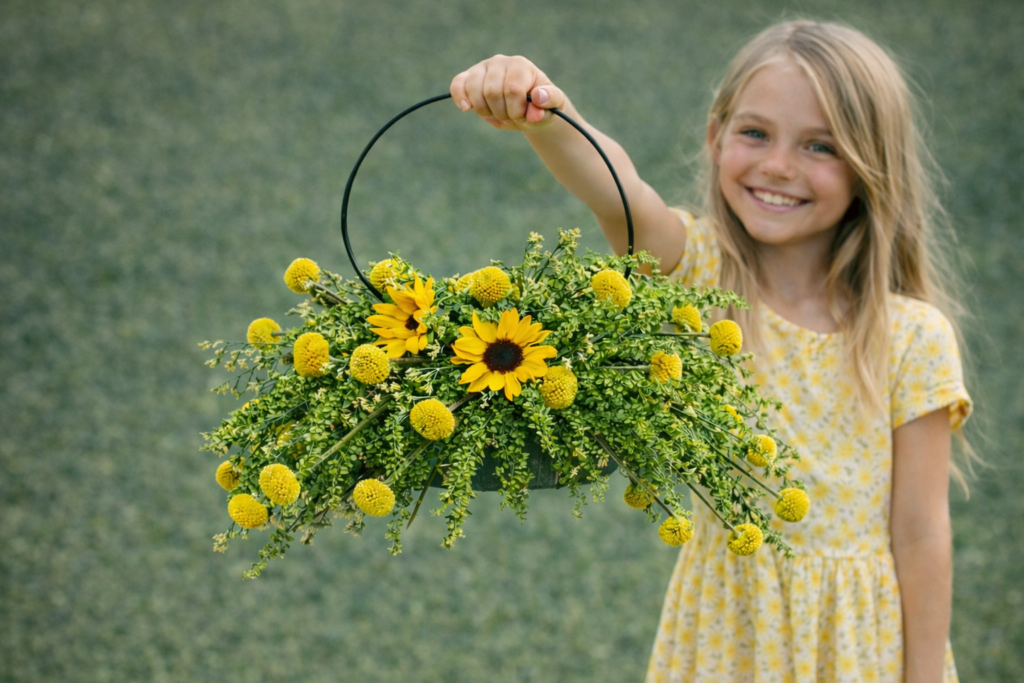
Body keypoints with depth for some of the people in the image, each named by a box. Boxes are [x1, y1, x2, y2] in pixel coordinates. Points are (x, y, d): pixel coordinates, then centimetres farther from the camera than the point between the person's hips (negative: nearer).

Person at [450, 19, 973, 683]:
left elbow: (919, 534, -9)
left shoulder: (912, 338, -12)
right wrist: (541, 115, -52)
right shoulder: (701, 274, -11)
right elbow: (616, 192, -33)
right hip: (726, 628, 1)